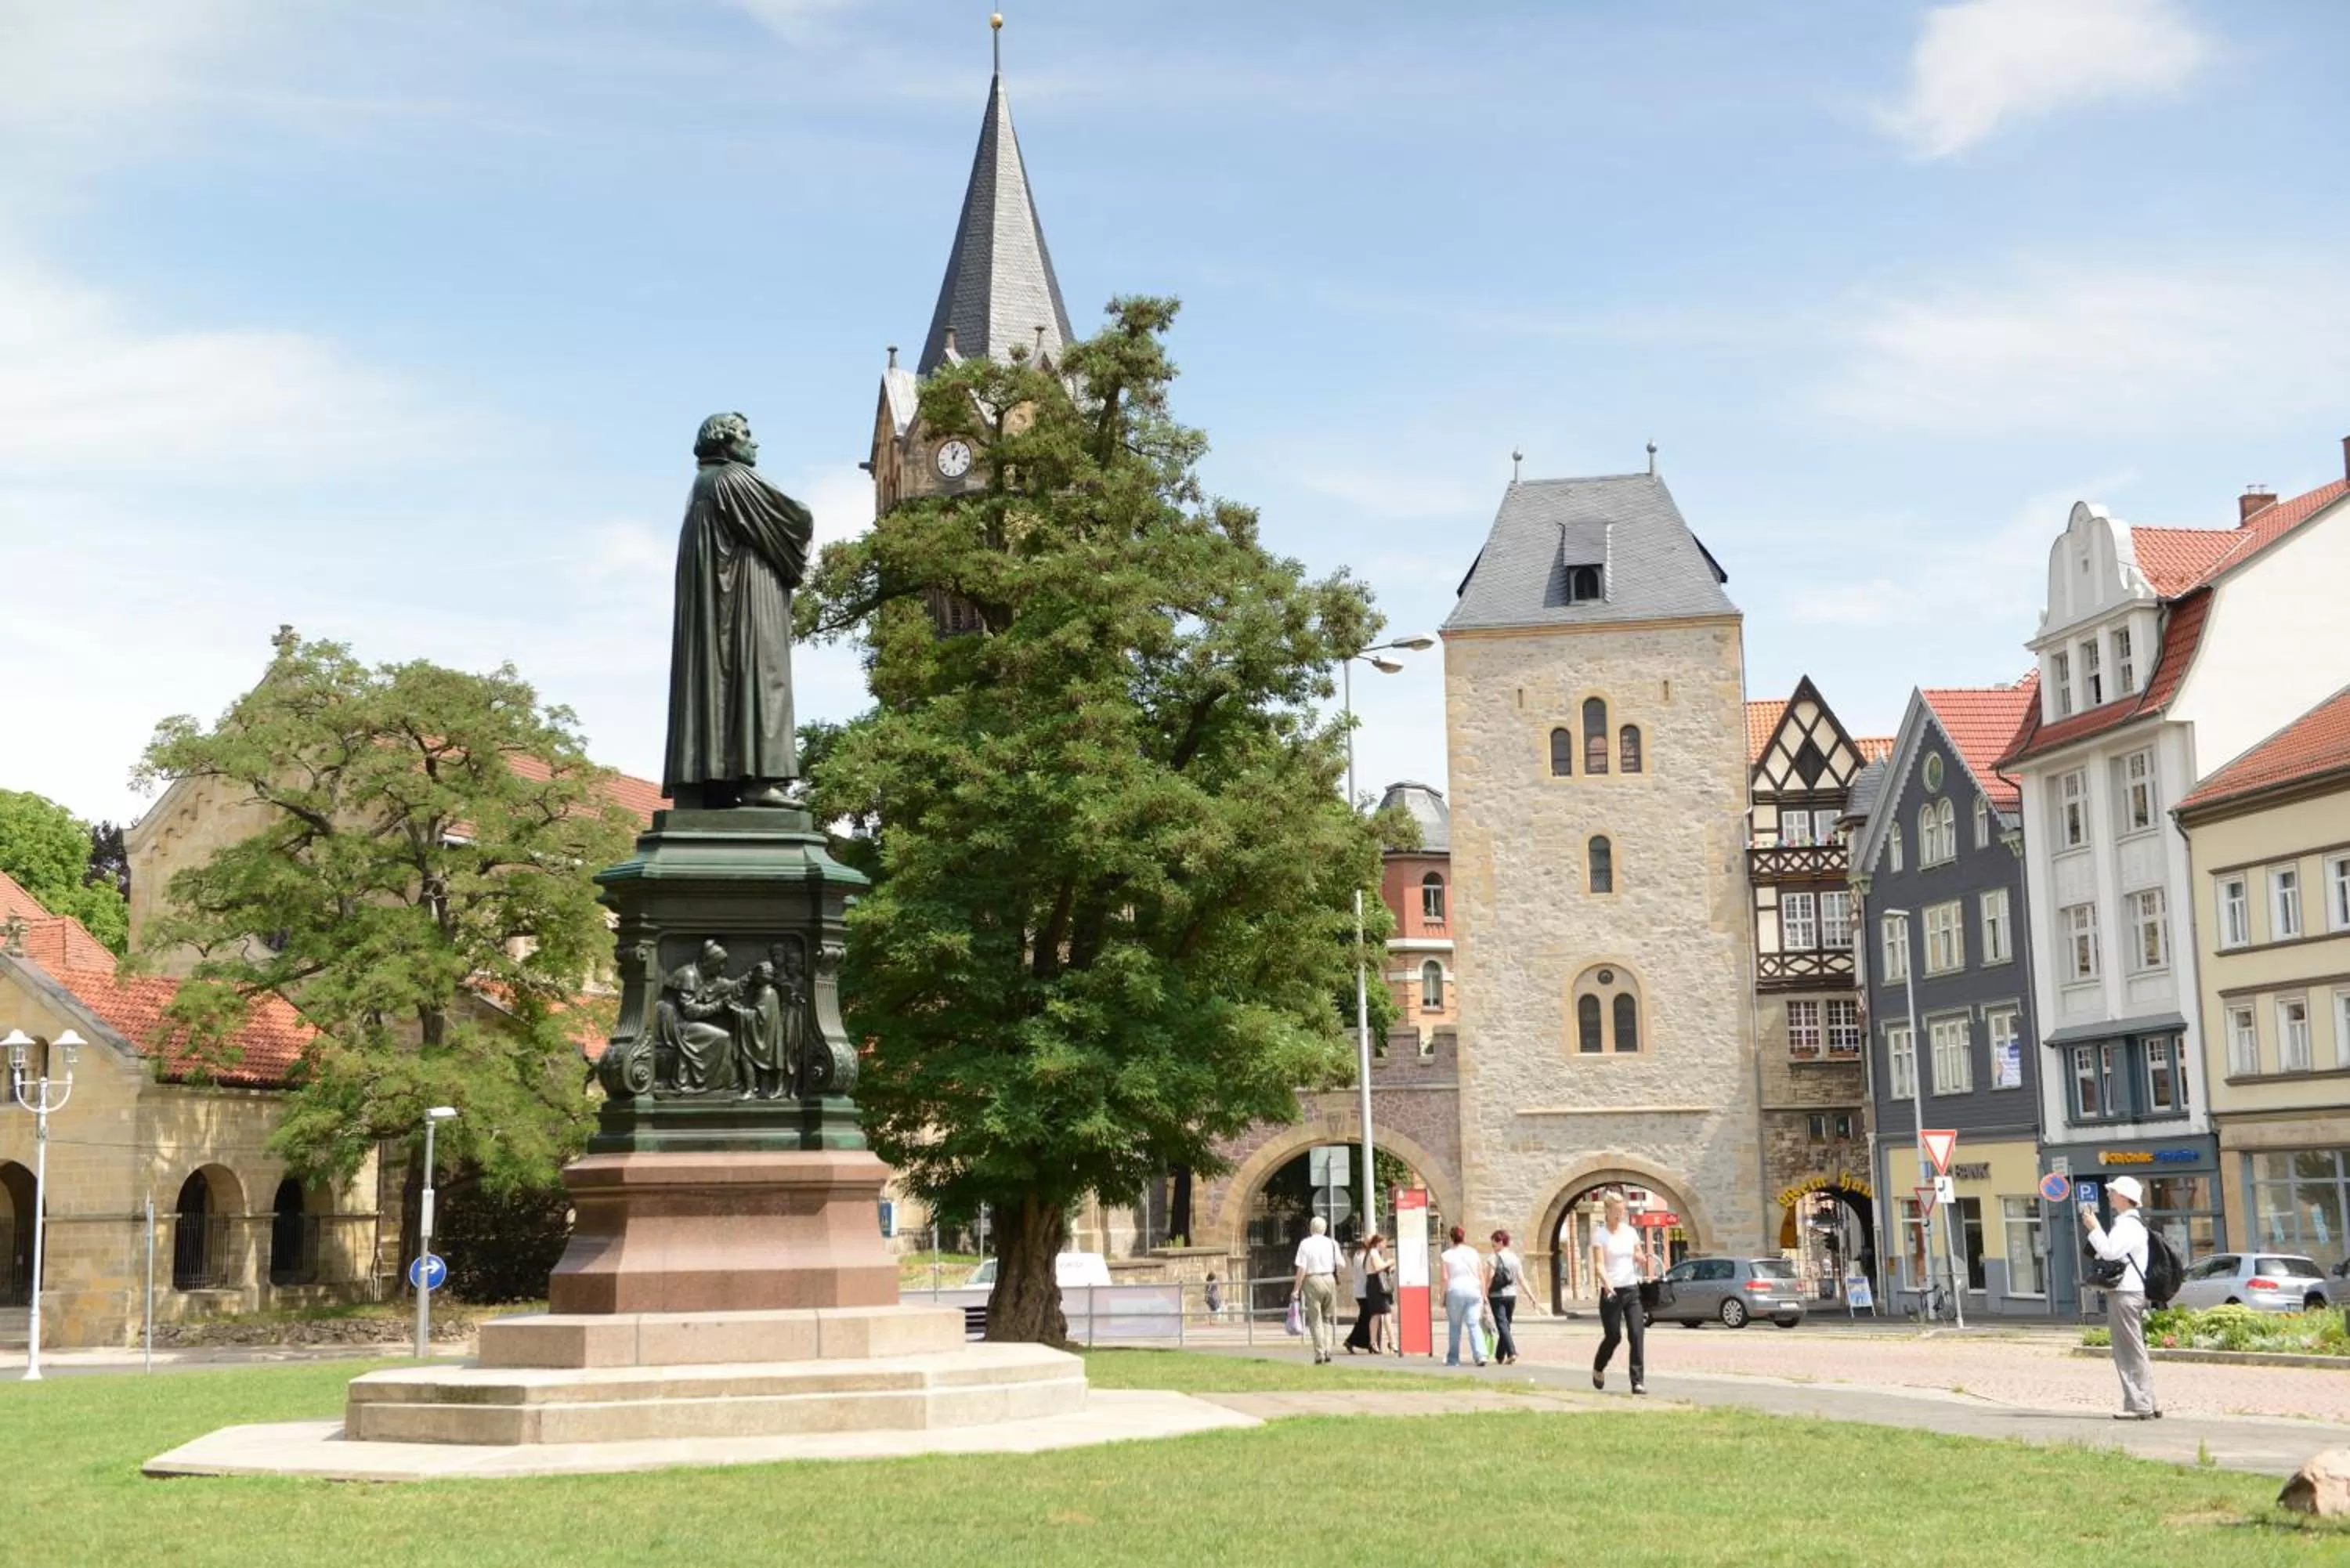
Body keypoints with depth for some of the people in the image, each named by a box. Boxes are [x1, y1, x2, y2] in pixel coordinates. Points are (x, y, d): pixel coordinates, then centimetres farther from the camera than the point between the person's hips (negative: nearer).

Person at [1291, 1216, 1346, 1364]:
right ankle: (1328, 1350, 6)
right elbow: (1342, 1265, 5)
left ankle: (1319, 1353, -2)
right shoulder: (1332, 1243, 2)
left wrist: (1296, 1289, -4)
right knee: (1328, 1317, 16)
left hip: (1312, 1281, -3)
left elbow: (1302, 1269, -9)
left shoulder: (1305, 1244, -5)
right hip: (1329, 1279, 3)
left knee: (1315, 1319, 3)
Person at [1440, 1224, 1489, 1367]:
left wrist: (1443, 1297, 1)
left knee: (1454, 1326, 10)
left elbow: (1445, 1278, -5)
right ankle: (1481, 1355, -18)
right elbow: (1481, 1276, 8)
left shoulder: (1447, 1255, 0)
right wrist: (1483, 1295, 13)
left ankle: (1453, 1359, 15)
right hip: (1473, 1290, 2)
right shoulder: (1473, 1252, 9)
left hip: (1455, 1291, -2)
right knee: (1474, 1324, -1)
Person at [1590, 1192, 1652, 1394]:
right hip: (1611, 1292, -4)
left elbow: (1642, 1261, 14)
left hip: (1632, 1290, 4)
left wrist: (1640, 1258, -11)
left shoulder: (1631, 1232, 8)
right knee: (1613, 1336, 4)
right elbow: (1599, 1265, -16)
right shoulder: (1600, 1236, -6)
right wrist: (1607, 1285, -34)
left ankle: (1638, 1381, -6)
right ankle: (1598, 1368, 33)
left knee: (1637, 1335, -8)